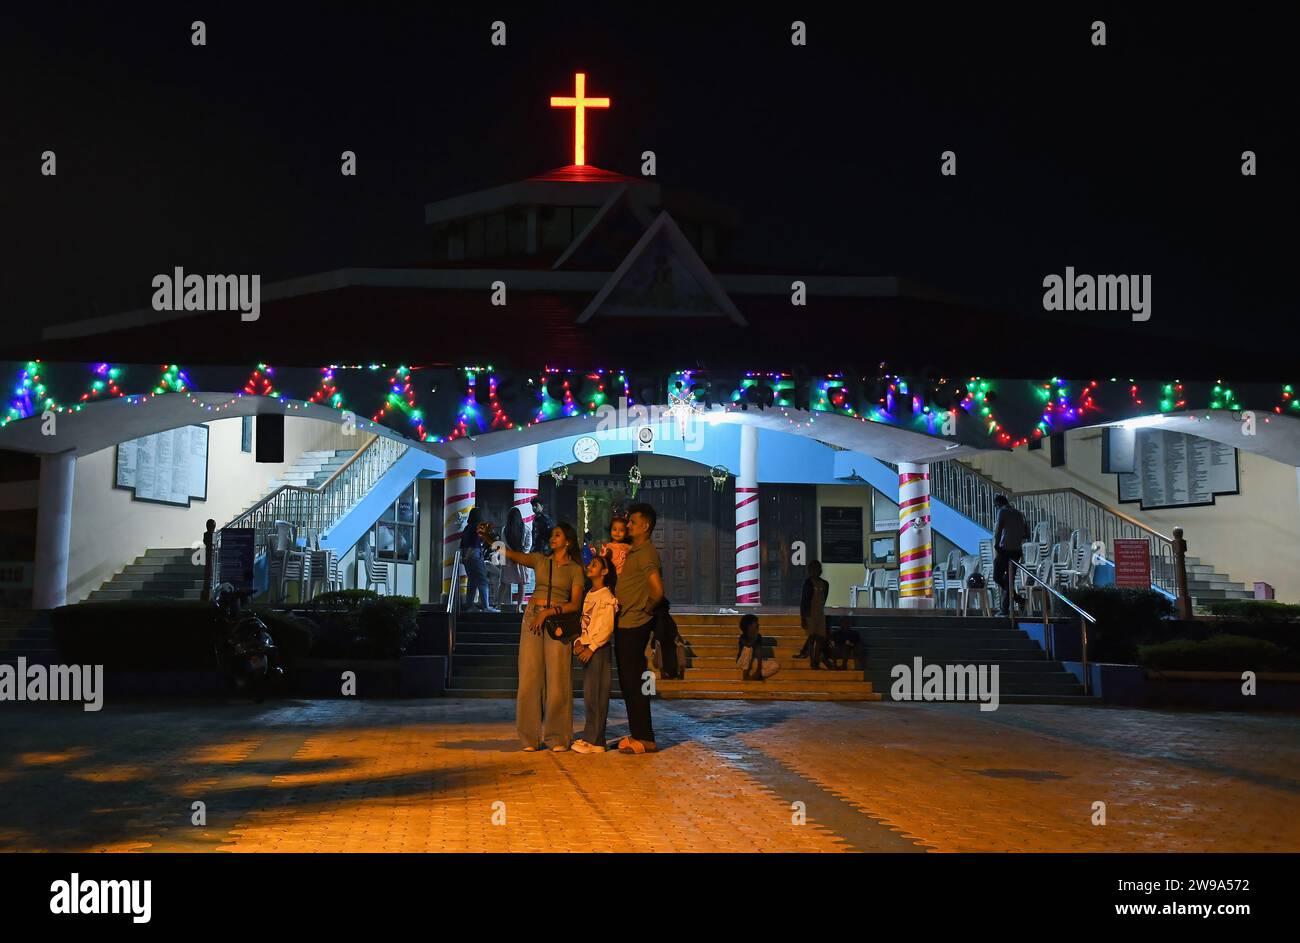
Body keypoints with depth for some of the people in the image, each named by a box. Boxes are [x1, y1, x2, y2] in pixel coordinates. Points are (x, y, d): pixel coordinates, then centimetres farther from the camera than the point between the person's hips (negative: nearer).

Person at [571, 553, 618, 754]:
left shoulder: (607, 597, -9)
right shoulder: (588, 595, 16)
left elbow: (607, 627, -15)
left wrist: (591, 648, -19)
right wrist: (578, 641, 2)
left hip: (600, 649, -8)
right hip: (586, 649, 8)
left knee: (595, 694, -9)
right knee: (589, 695, 8)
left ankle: (593, 740, -8)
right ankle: (592, 738, 12)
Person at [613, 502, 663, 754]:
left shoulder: (646, 553, -14)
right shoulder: (633, 551, 16)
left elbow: (657, 590, -24)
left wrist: (646, 610, -10)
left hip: (634, 626, -10)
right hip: (625, 624, 10)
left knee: (633, 682, -6)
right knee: (628, 682, 14)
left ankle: (645, 739, -1)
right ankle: (637, 734, 21)